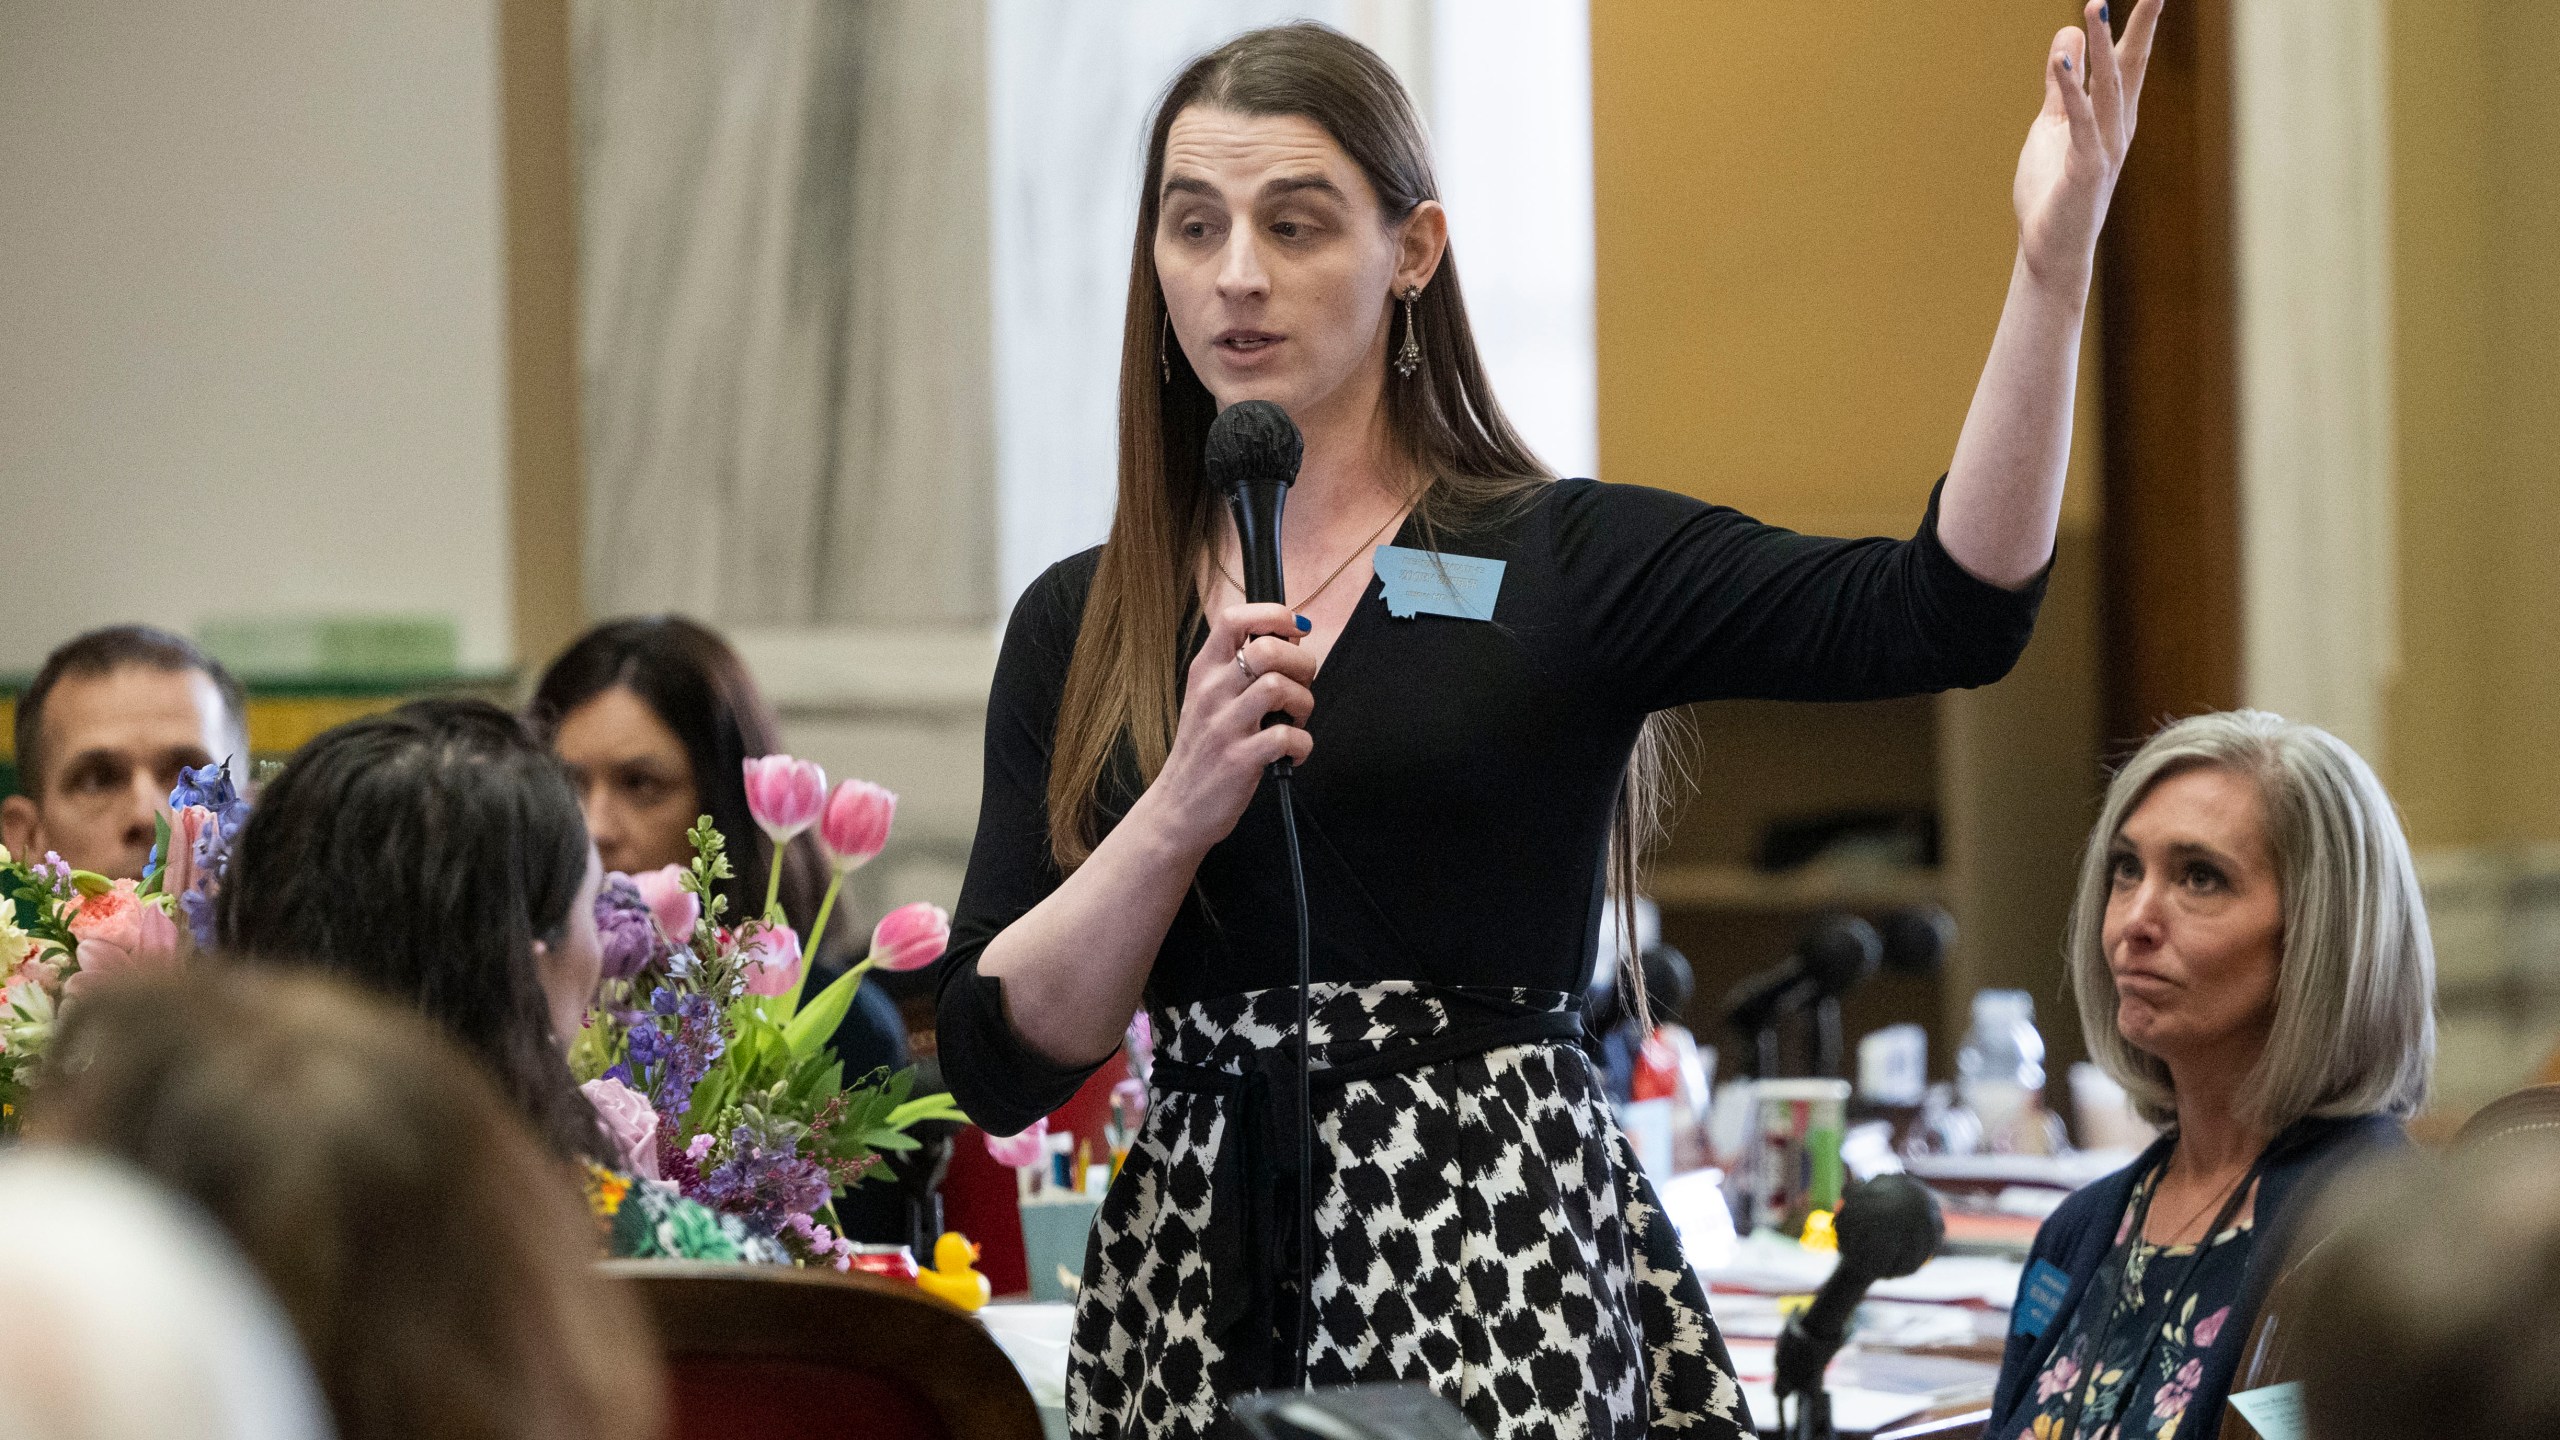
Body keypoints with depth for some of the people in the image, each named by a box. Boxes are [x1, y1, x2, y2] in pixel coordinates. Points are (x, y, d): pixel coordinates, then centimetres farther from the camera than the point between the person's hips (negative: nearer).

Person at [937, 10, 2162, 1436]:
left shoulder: (1566, 564, 1)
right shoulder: (1078, 625, 9)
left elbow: (1948, 611, -14)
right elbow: (997, 1061, 2)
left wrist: (2053, 270, -24)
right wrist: (1180, 814, -13)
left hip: (1498, 1265, -3)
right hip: (1190, 1273, 3)